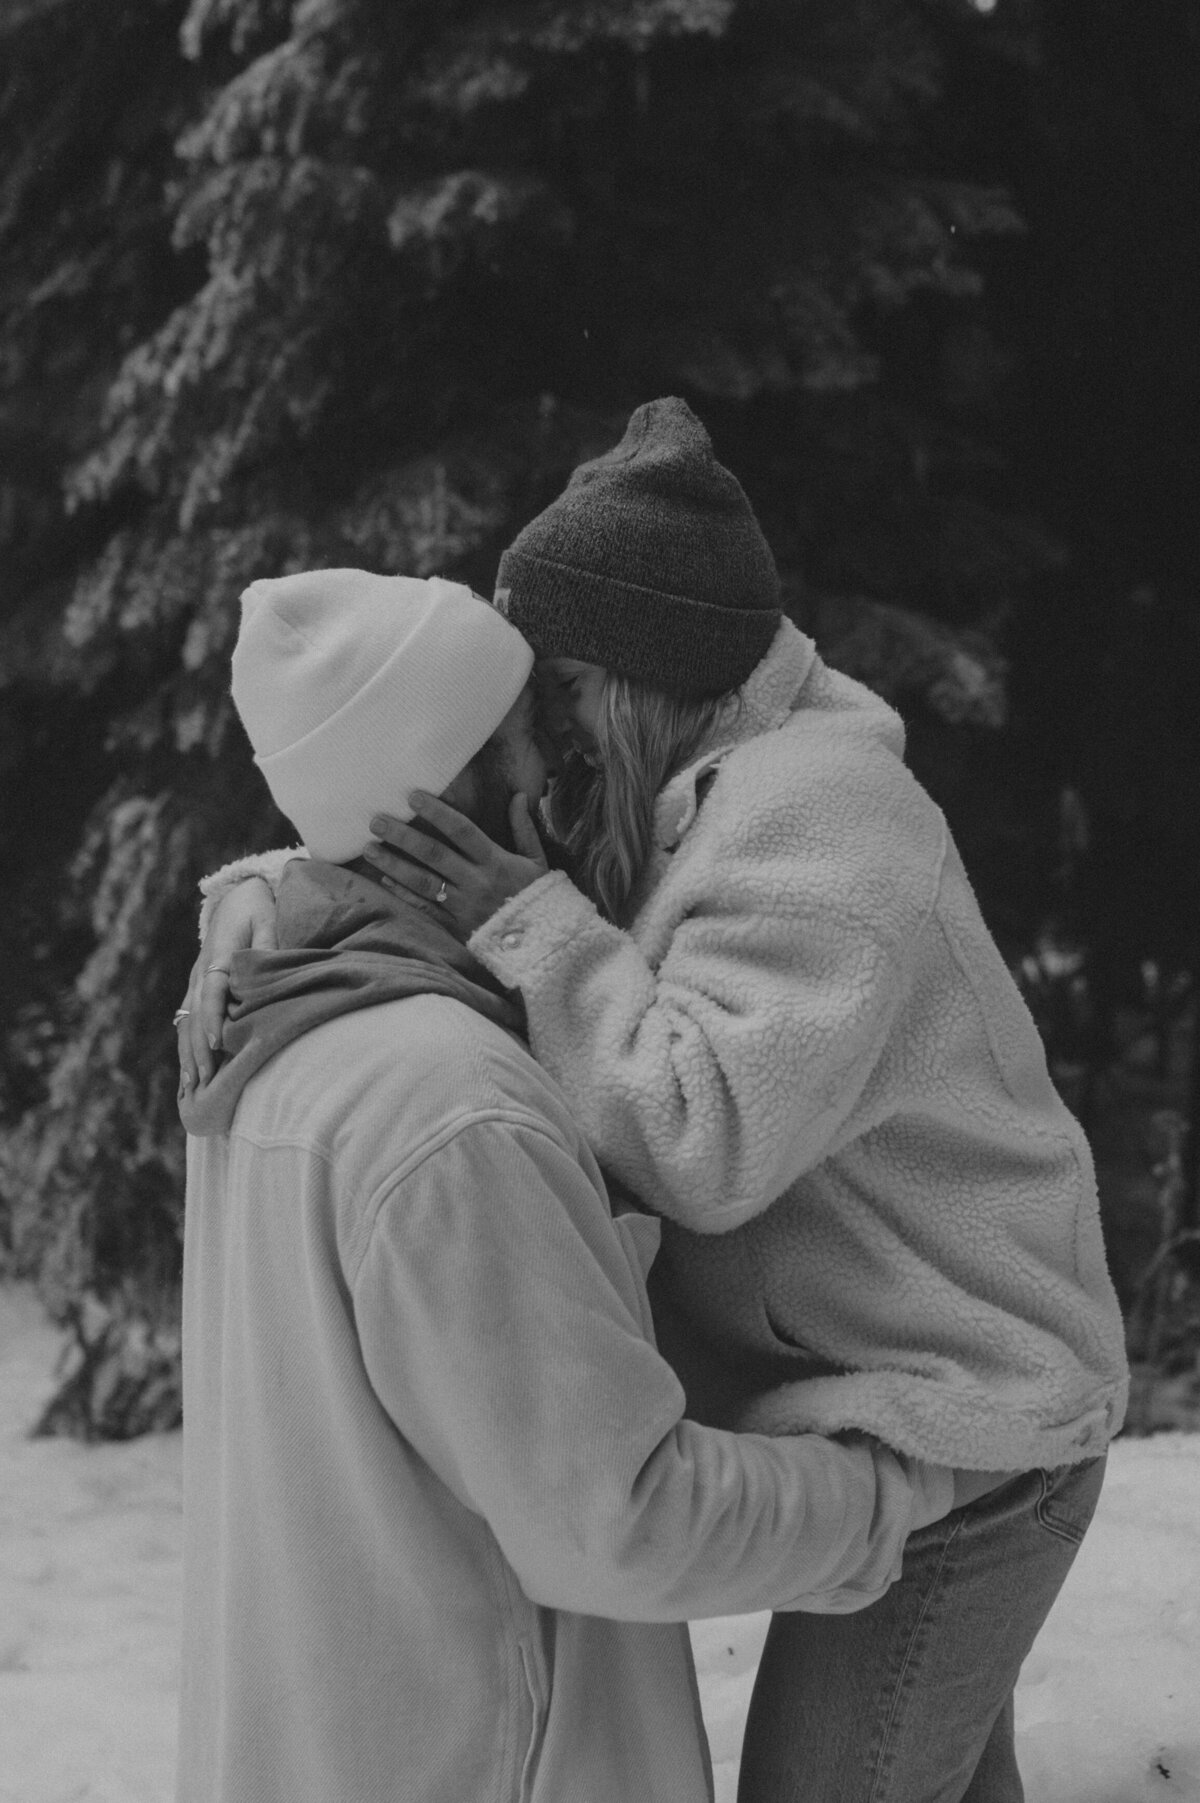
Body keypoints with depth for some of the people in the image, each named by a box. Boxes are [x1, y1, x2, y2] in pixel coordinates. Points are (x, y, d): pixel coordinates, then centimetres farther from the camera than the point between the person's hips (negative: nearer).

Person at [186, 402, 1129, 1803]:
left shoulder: (811, 835, -25)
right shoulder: (644, 793, 5)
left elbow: (702, 1145, -33)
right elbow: (384, 841, 12)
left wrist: (533, 925, -28)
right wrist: (255, 920, -7)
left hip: (944, 1441, -10)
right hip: (928, 1409, 10)